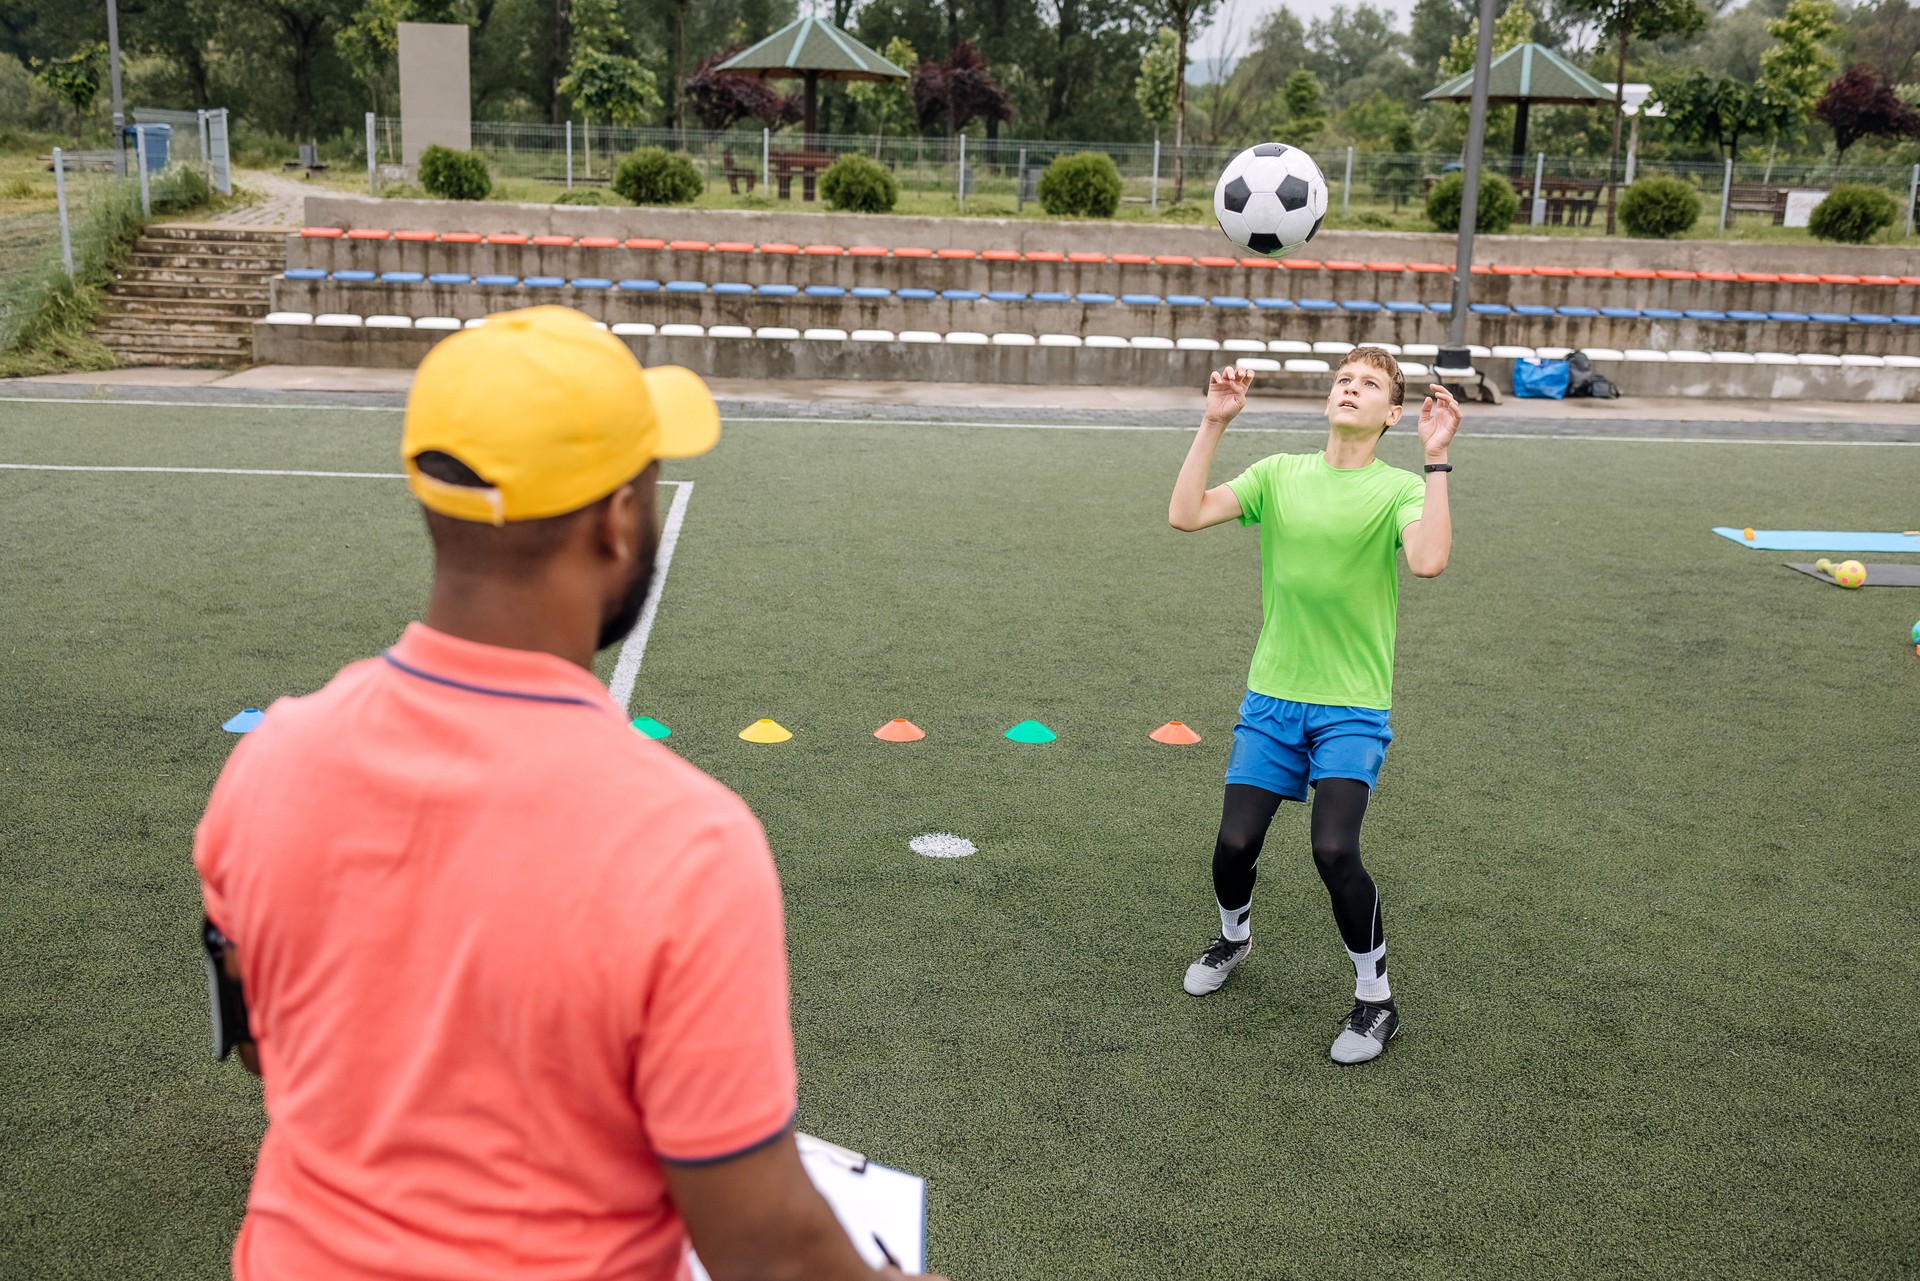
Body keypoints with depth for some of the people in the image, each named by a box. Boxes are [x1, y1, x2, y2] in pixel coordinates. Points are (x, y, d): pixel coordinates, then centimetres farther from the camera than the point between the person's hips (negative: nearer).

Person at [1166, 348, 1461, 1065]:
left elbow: (1428, 561, -26)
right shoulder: (1279, 474, 4)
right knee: (1235, 842, 0)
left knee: (1334, 849, -18)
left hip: (1353, 708, -3)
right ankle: (1234, 937, 36)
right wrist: (1214, 424, -12)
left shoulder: (1400, 489, -5)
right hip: (1271, 696, 3)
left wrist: (1436, 458, -26)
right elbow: (1185, 515, -8)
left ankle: (1375, 998, 6)